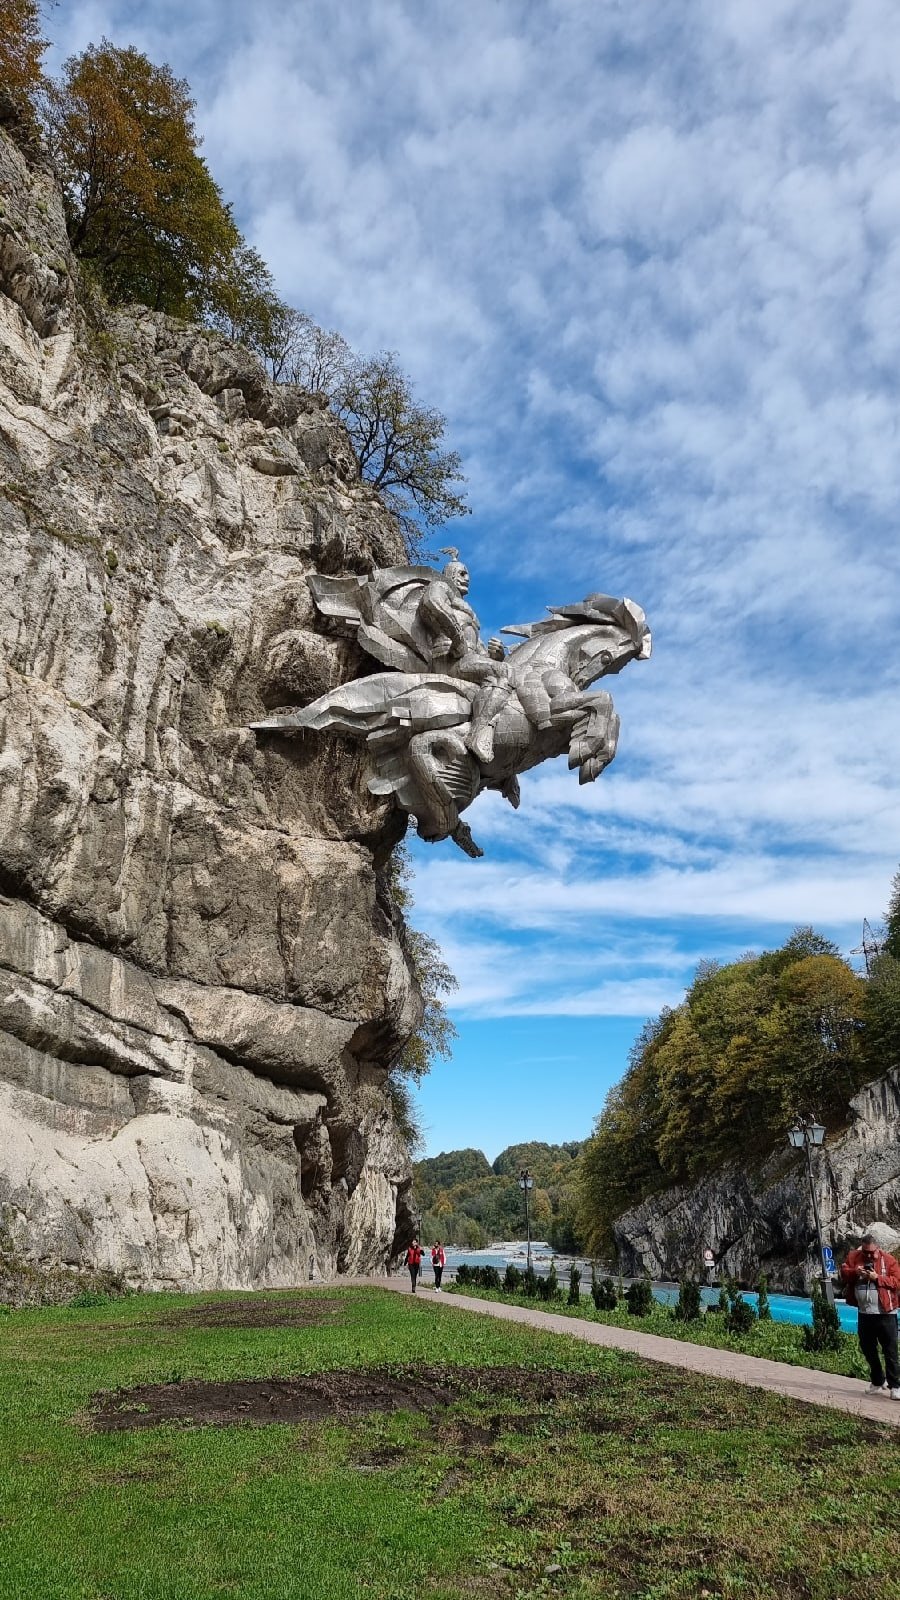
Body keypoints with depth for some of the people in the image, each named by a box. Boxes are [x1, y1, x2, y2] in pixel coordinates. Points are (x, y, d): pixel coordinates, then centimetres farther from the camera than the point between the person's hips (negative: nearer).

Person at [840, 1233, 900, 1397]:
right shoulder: (854, 1257, 3)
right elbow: (843, 1273, 2)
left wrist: (877, 1277, -19)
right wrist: (854, 1272, -17)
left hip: (885, 1314, -5)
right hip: (864, 1313, 5)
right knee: (868, 1350, 15)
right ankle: (877, 1383, 30)